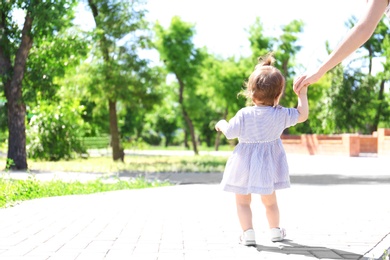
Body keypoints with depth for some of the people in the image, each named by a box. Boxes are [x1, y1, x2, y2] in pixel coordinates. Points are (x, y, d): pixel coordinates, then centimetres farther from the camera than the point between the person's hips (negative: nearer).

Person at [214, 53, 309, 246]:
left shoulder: (245, 114, -15)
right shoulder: (281, 114, -10)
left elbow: (230, 132, -7)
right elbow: (303, 115, 1)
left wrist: (221, 124, 14)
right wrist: (302, 94, 7)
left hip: (245, 163, -2)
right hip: (268, 163, 3)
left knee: (243, 201, 10)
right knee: (270, 200, 19)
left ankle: (248, 233, 3)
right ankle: (275, 230, 29)